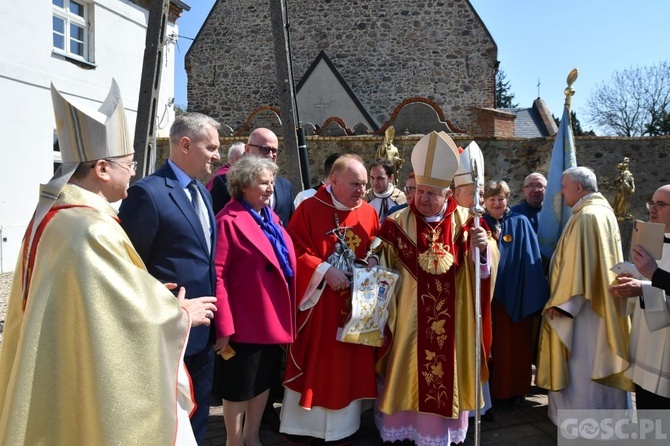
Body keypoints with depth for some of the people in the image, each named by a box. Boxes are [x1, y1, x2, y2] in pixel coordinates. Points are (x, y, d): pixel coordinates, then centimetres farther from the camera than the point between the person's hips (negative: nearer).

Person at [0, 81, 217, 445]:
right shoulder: (91, 229, -27)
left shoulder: (50, 214, 3)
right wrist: (182, 313, -7)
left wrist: (146, 290, 11)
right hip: (91, 391, -9)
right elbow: (131, 313, -25)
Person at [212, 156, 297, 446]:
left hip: (273, 319, 8)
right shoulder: (229, 221, -16)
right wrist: (224, 326, -20)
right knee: (240, 386, 10)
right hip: (245, 321, -8)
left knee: (264, 380, 20)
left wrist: (287, 314, 15)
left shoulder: (270, 217, 10)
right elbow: (217, 275, -19)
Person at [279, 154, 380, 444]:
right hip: (317, 301, -3)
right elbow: (294, 250, -10)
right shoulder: (309, 208, -7)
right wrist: (324, 271, -19)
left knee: (349, 363, 11)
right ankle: (302, 422, 26)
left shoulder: (369, 214, 4)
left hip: (356, 303, 4)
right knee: (312, 362, 7)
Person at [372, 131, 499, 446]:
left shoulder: (464, 221, -1)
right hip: (411, 315, -1)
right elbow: (381, 264, -3)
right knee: (409, 371, 10)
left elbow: (486, 263, -8)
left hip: (451, 318, 1)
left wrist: (484, 245, -28)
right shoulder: (398, 222, -3)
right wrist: (372, 261, -24)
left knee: (448, 371, 13)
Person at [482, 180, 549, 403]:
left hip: (516, 293, -1)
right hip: (487, 293, 1)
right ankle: (490, 388, 20)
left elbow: (530, 258, -2)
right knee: (490, 343, 6)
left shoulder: (521, 223, 3)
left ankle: (515, 388, 22)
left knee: (515, 343, 6)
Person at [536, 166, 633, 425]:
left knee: (581, 364, 1)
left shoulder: (587, 216, -20)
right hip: (599, 302, 10)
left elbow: (577, 263, -24)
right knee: (594, 362, 19)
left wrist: (560, 302, -19)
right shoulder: (603, 211, 12)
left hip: (583, 306, -10)